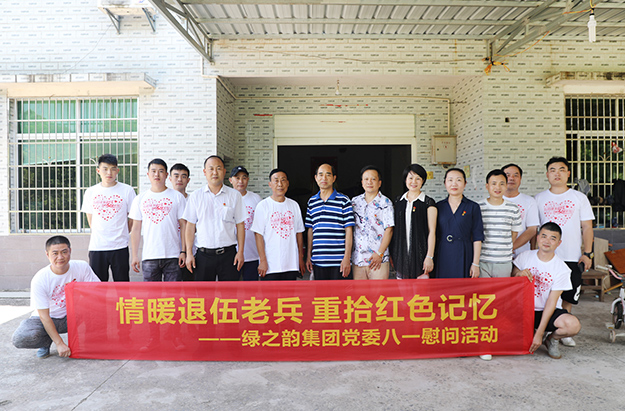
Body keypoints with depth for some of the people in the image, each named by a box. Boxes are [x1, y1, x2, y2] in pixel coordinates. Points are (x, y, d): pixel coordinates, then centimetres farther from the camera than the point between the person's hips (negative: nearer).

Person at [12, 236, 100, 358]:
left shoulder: (82, 267, -15)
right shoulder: (39, 280, -20)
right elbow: (44, 316, -19)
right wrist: (59, 343, -24)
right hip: (48, 319, -1)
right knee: (20, 339, -30)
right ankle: (47, 341, 3)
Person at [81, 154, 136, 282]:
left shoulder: (127, 190, 0)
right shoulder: (90, 192, 7)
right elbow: (90, 219, 15)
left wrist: (121, 234, 6)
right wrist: (100, 236, 9)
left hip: (120, 247, -2)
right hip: (96, 247, 2)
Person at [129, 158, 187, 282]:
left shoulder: (177, 197, 4)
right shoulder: (140, 199, 9)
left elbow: (183, 226, 3)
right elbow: (136, 229, 10)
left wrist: (183, 251, -3)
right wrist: (135, 255, 5)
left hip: (173, 256, -1)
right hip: (149, 256, 1)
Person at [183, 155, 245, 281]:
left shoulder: (235, 195, 5)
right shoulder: (196, 196, 6)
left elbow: (240, 225, 5)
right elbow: (190, 226, 7)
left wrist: (240, 252, -1)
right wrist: (189, 253, 2)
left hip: (229, 253, 0)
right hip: (204, 254, 1)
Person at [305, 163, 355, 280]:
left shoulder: (343, 200, 1)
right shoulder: (312, 201, 12)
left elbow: (349, 231, -2)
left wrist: (347, 257, -9)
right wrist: (309, 256, 12)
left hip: (338, 261, -3)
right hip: (318, 261, 4)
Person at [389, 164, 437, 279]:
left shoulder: (428, 203, 0)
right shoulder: (398, 202, 11)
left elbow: (432, 231, -5)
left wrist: (429, 256, -11)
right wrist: (391, 254, 11)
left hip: (420, 253, -3)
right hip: (401, 254, 3)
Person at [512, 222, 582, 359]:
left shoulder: (562, 269, -7)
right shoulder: (525, 257, -1)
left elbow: (551, 302, -11)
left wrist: (539, 333, -16)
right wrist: (519, 274, -19)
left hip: (547, 312, -1)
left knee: (573, 324, -32)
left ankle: (551, 339, 5)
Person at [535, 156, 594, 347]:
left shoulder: (579, 198, 6)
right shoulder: (539, 198, 7)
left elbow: (587, 227, 6)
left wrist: (587, 253, -2)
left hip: (572, 257, 0)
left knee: (568, 297, 4)